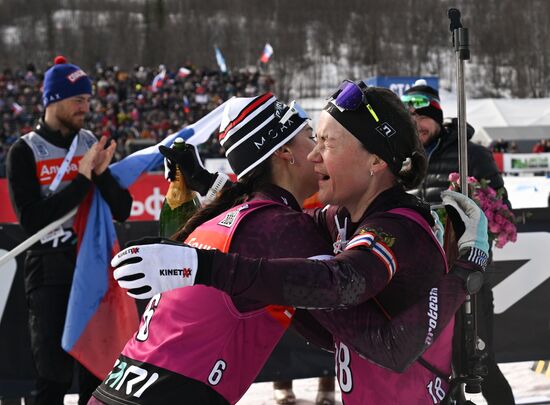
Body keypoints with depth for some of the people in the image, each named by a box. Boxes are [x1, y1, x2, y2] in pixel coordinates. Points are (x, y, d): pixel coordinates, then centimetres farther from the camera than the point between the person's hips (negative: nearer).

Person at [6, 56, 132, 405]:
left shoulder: (92, 144, 6)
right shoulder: (25, 151, -5)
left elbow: (123, 211, 2)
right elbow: (32, 220, -17)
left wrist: (102, 174, -16)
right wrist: (82, 179, -19)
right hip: (50, 272, -4)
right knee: (55, 375, -6)